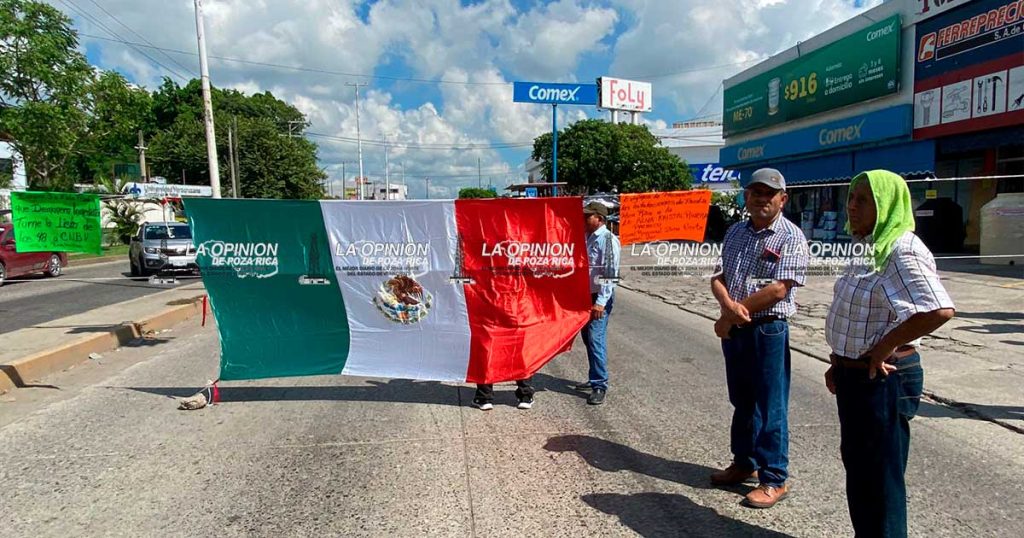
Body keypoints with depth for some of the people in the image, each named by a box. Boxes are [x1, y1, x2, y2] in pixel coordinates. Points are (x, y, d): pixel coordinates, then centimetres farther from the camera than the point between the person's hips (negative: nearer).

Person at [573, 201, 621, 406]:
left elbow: (610, 273, -20)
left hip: (599, 298, -9)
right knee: (588, 338, 14)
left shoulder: (608, 239, -14)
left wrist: (601, 302, -24)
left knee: (596, 340, -11)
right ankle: (594, 378, 27)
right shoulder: (588, 238, 13)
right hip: (586, 296, 9)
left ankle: (600, 386, -3)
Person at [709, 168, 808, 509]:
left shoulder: (791, 237, -9)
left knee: (770, 408, 2)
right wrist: (729, 304, -16)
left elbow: (778, 290, -18)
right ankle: (744, 463, 33)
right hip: (732, 329, 6)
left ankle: (774, 480, 16)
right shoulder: (736, 232, 10)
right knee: (741, 401, 18)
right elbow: (718, 276, 6)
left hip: (767, 330, -6)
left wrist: (729, 316, -13)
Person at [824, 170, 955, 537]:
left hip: (882, 379, -10)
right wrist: (840, 363, 17)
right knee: (856, 464, 24)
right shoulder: (870, 248, 11)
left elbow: (940, 310, -35)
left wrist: (883, 348, -25)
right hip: (855, 375, 10)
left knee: (879, 477, 6)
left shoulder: (902, 252, -20)